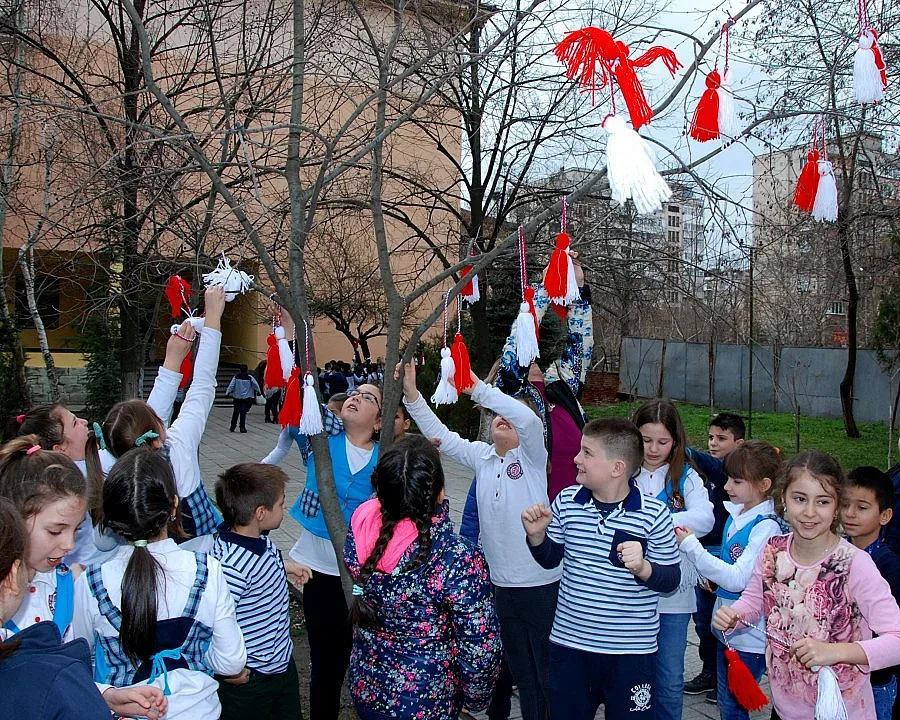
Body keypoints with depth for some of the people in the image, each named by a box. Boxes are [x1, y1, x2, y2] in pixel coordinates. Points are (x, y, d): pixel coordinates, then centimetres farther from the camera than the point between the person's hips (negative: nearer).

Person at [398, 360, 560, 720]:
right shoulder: (481, 457, 7)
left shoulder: (532, 455, -8)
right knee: (522, 673, 19)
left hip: (542, 584, -6)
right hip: (502, 584, 6)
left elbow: (529, 419, -28)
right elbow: (441, 435, 0)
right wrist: (412, 395, -12)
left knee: (549, 673, 4)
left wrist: (477, 388, -30)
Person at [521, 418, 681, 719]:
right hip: (569, 641, 3)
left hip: (631, 650, -3)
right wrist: (536, 535, -9)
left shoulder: (653, 514, -11)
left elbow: (670, 579, -6)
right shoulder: (566, 502, -1)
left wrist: (643, 568, -26)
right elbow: (550, 559, 11)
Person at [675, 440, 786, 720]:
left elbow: (737, 579, -24)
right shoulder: (735, 514, 5)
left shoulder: (766, 527, -19)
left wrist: (691, 546, -23)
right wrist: (706, 571, 2)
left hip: (750, 635, -8)